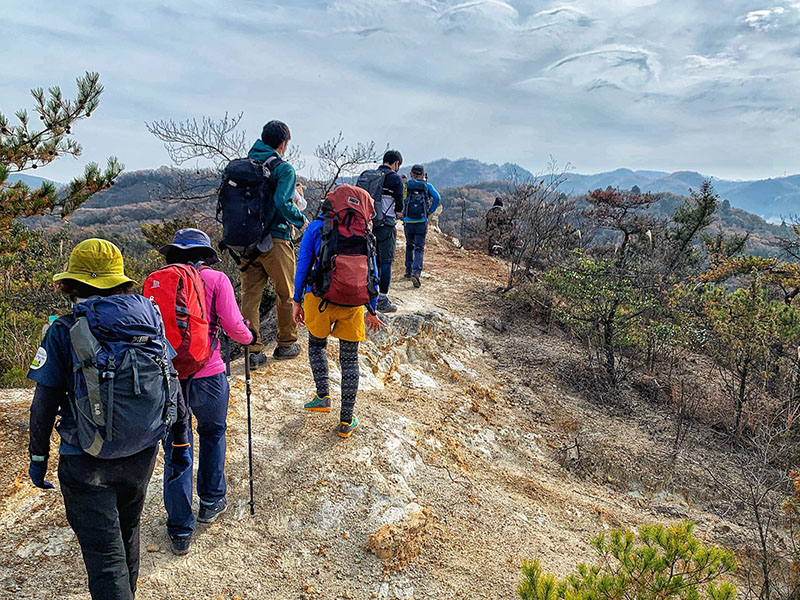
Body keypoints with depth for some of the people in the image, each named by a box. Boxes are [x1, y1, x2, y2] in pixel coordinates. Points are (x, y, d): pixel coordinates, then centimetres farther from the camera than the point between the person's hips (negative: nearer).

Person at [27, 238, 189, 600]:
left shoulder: (64, 332, -11)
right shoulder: (149, 319, -2)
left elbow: (45, 403, -8)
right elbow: (171, 384, 1)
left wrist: (38, 456, 7)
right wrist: (181, 438, 10)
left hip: (87, 463, -4)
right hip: (142, 452, 4)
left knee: (104, 555, 5)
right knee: (127, 530, 27)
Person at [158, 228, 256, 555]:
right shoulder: (215, 279, -4)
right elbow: (233, 326, -11)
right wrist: (249, 336, 10)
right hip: (207, 375, -2)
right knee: (213, 433, 25)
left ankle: (180, 531, 21)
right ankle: (211, 501, 38)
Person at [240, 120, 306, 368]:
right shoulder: (283, 168, -9)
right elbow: (283, 203, -21)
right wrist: (301, 221, -5)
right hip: (274, 239, -5)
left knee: (250, 294, 8)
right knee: (286, 293, 12)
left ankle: (253, 350, 8)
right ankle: (286, 344, 23)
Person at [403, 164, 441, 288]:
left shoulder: (406, 186, 5)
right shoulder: (427, 186, 4)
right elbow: (437, 197, -10)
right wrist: (430, 212, -2)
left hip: (408, 221, 2)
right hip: (422, 222, -1)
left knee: (409, 246, 20)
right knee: (419, 248, 0)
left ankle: (408, 271, 25)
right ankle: (416, 272, -20)